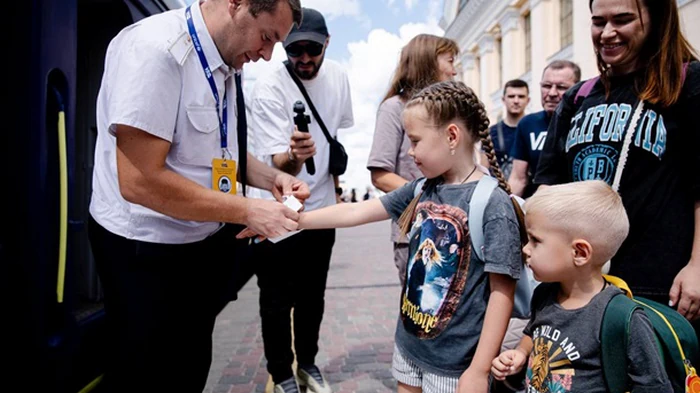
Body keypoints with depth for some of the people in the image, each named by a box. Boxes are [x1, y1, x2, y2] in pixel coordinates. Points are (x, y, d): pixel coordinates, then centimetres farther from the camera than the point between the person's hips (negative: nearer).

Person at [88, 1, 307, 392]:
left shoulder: (227, 63, 2)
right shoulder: (154, 48, -22)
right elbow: (139, 181, -28)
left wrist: (272, 178, -4)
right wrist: (248, 211, -23)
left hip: (206, 242, 8)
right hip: (148, 250, -7)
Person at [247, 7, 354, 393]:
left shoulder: (338, 76, -4)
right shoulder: (269, 88, -21)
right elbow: (278, 166, -27)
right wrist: (294, 156, -49)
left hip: (322, 208, 5)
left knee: (313, 295, 19)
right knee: (278, 300, 7)